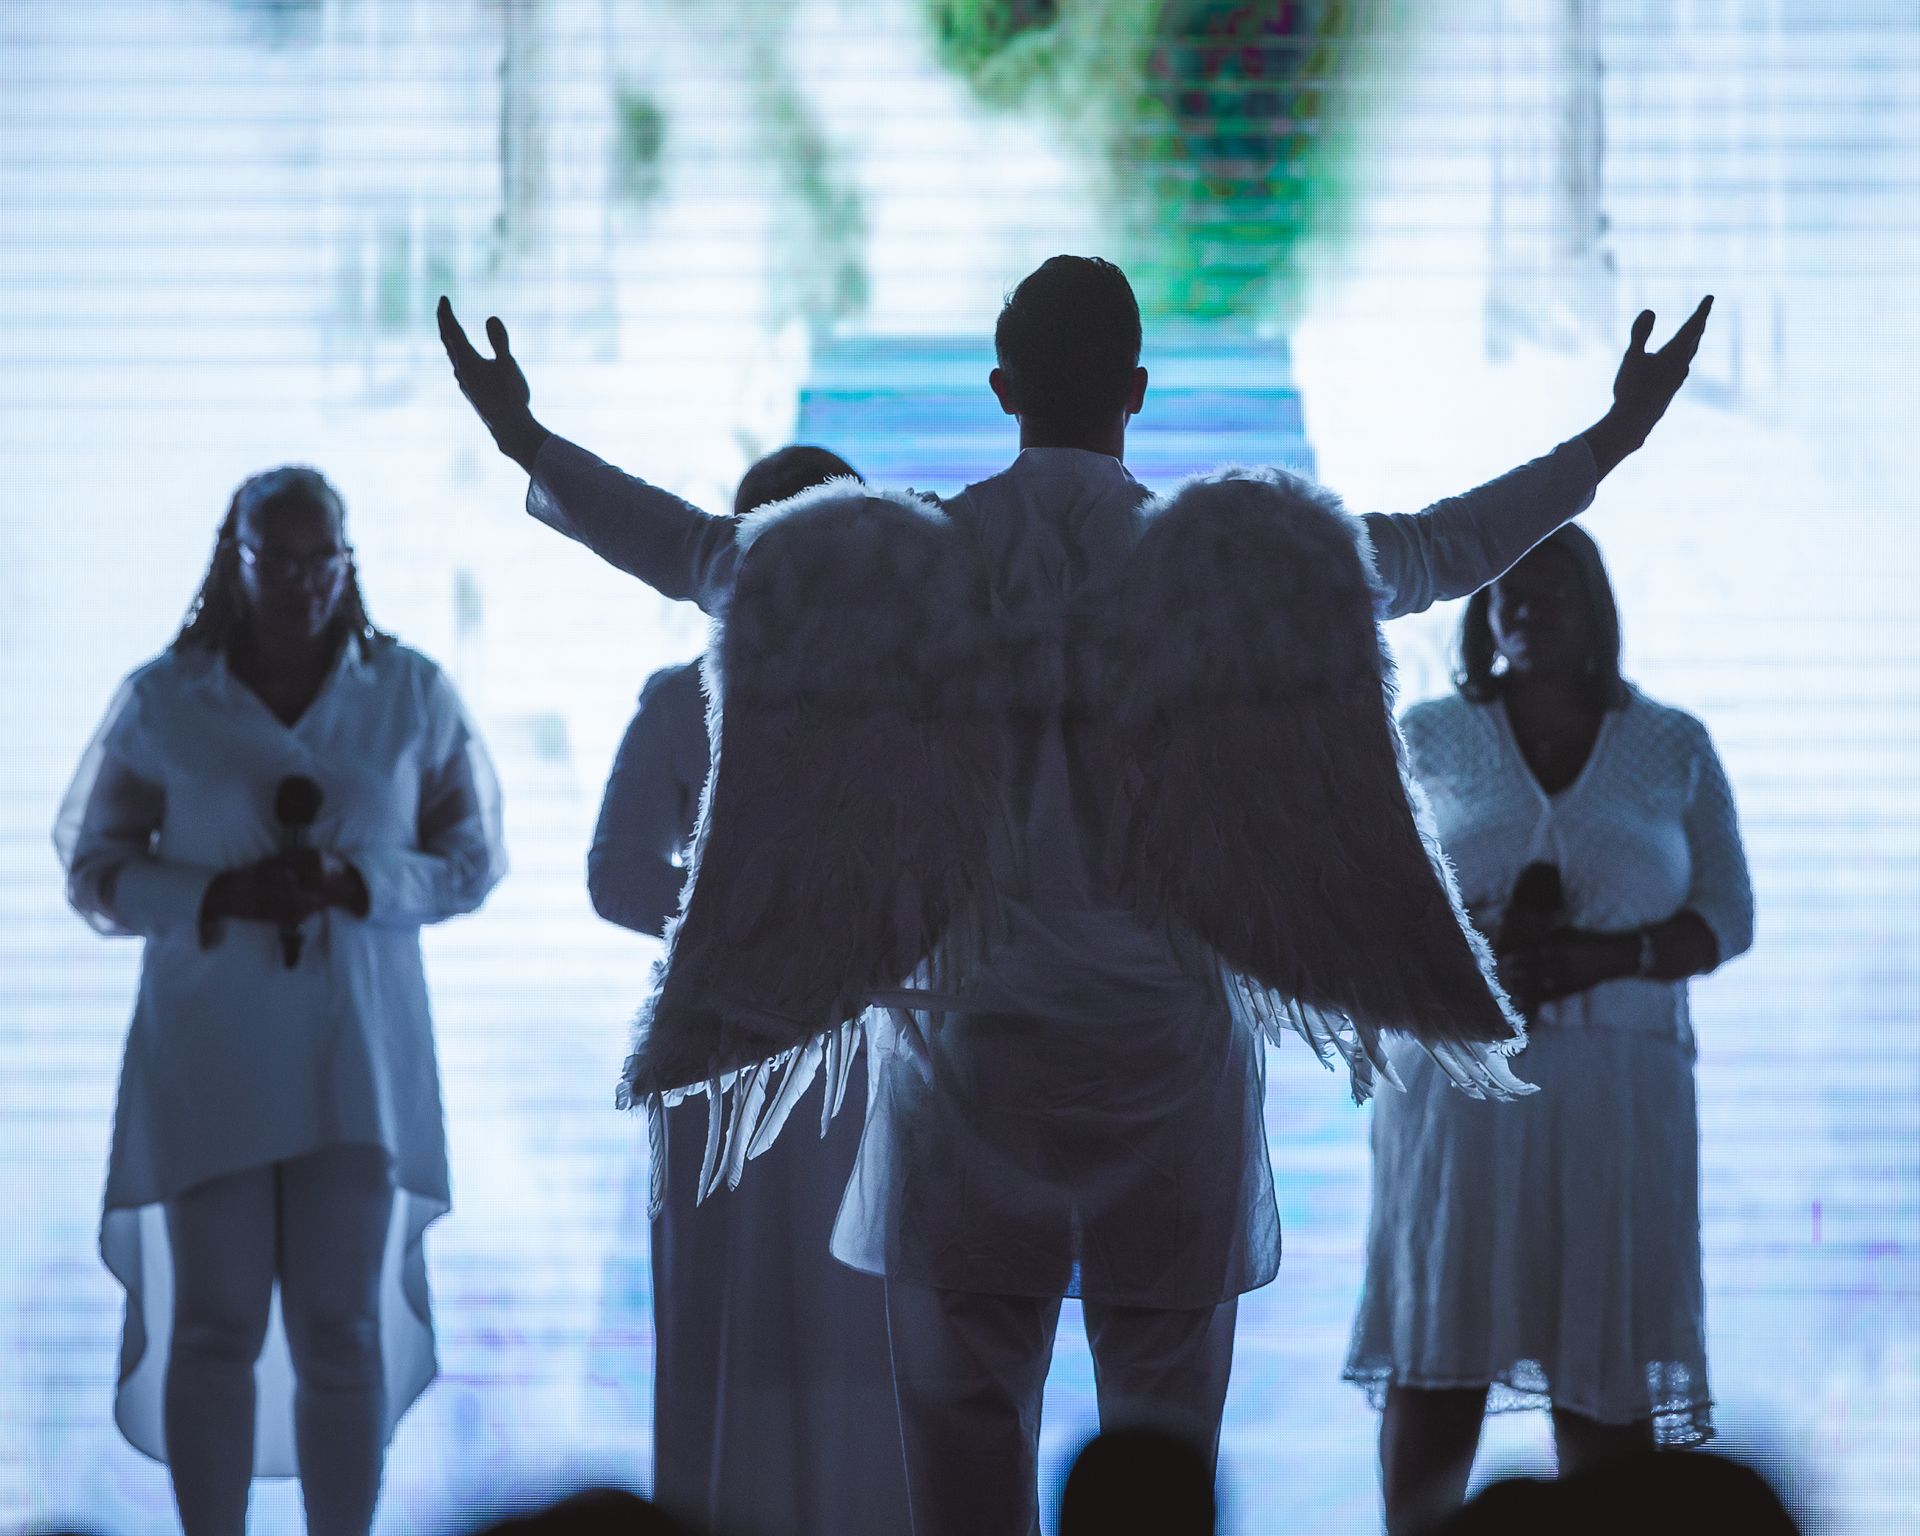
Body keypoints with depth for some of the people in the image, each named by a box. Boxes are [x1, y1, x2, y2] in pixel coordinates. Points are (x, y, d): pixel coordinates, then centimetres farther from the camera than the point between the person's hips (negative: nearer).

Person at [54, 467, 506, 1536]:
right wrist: (221, 898, -14)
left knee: (344, 1332, 1)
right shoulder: (163, 700, 2)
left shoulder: (413, 696, 4)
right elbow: (96, 871, 4)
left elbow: (475, 860, 7)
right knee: (216, 1330, 1)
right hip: (208, 1055, -1)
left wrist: (358, 882, -12)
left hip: (360, 1057, 1)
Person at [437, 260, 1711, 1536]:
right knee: (1164, 1428, 5)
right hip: (1167, 1040, 0)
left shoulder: (911, 558, 0)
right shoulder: (1236, 556, -2)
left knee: (967, 1411, 4)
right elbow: (1438, 554, 8)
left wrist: (530, 447, 23)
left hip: (969, 1037, 0)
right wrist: (1610, 445, 18)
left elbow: (704, 554, 11)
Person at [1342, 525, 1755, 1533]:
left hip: (1613, 1089, 0)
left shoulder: (1674, 748, 8)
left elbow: (1725, 916, 6)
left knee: (1607, 1372, -3)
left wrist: (1609, 956, -12)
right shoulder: (1429, 739, 8)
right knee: (1436, 1361, -6)